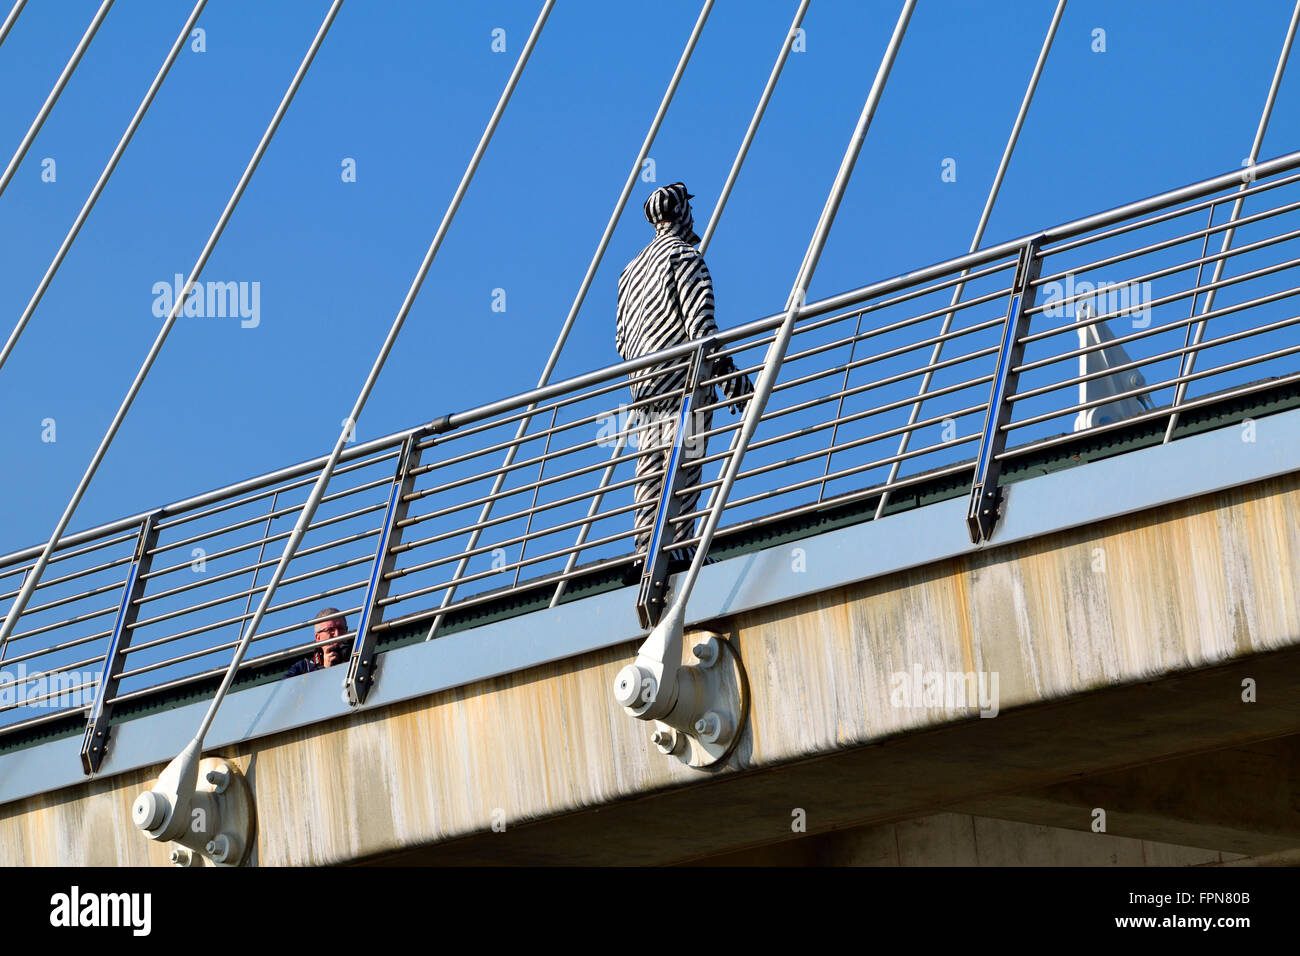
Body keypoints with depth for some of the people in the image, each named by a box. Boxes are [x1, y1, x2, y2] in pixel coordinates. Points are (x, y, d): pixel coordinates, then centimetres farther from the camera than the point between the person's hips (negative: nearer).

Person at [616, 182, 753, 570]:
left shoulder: (632, 269, 21)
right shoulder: (684, 255, -2)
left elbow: (622, 341, 20)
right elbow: (700, 321, -13)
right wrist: (729, 371, -12)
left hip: (645, 383, 7)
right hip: (683, 379, -7)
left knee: (649, 471, 4)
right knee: (682, 466, -11)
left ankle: (647, 549, -2)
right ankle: (676, 545, -19)